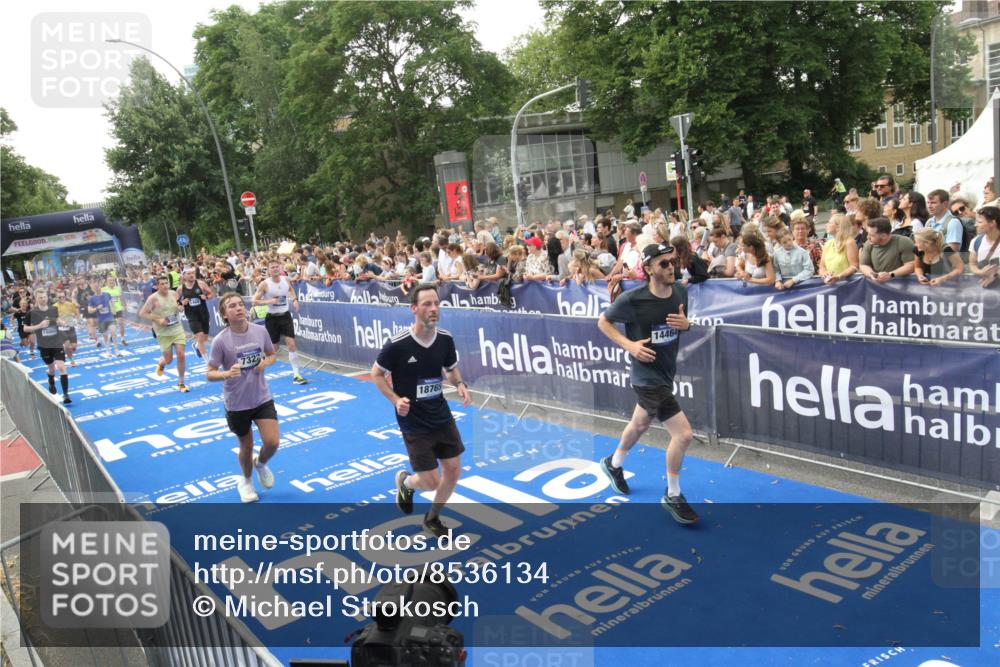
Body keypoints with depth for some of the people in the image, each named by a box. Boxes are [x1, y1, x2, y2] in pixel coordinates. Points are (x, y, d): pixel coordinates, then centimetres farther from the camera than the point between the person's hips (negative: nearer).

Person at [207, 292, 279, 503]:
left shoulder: (260, 331, -7)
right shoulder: (220, 341, -16)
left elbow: (272, 354, 10)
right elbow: (210, 373, -11)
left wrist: (266, 362, -12)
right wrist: (226, 374, -31)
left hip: (262, 398, 2)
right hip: (236, 404, -2)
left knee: (272, 442, -7)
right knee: (246, 446, 13)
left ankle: (260, 464, 31)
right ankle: (246, 482, 44)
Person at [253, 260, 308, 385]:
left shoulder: (285, 280, 0)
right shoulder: (264, 284, -13)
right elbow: (254, 301, -11)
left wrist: (295, 299, 6)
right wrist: (268, 301, -25)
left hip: (285, 316, 3)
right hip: (272, 318, -3)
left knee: (291, 343, -9)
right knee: (274, 347, 7)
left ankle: (296, 374, -7)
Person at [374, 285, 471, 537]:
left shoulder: (445, 339, -6)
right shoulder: (397, 344, -20)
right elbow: (376, 373, -5)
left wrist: (459, 384, -9)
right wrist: (395, 400, -17)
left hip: (442, 417, 5)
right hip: (414, 424, -5)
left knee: (453, 470, 8)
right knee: (431, 482, -2)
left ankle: (432, 519, 34)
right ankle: (405, 482, 36)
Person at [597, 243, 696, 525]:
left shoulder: (680, 291, -4)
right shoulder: (632, 300, -21)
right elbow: (603, 322, -6)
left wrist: (686, 323, -12)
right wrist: (629, 345, -19)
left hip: (666, 373, 7)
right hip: (647, 377, -7)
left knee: (640, 424, 27)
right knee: (683, 434, -12)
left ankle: (614, 464, 55)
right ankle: (672, 496, 10)